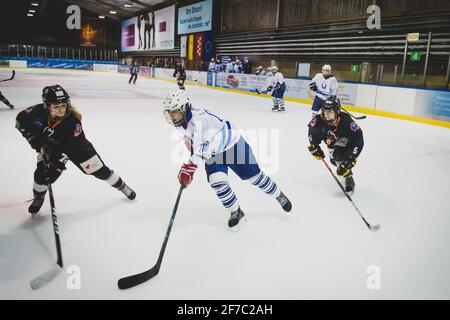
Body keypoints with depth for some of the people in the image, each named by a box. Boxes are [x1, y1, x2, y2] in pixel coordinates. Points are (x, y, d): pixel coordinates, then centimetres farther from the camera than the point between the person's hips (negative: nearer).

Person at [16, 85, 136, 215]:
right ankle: (38, 198, 25)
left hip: (75, 145, -2)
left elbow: (73, 148, -29)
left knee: (99, 170, -2)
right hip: (48, 146, 2)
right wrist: (33, 138, -17)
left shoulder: (73, 121, -35)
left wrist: (59, 161, -37)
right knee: (41, 174, -8)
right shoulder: (38, 112, -28)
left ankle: (122, 186, 21)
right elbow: (20, 120, -8)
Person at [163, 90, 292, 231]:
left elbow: (204, 149, -44)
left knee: (255, 176, 6)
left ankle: (279, 195, 32)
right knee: (217, 182, -12)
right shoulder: (181, 121, -8)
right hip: (213, 152, 7)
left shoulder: (199, 118, -37)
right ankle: (236, 213, 8)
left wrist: (189, 166, -47)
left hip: (233, 144, -7)